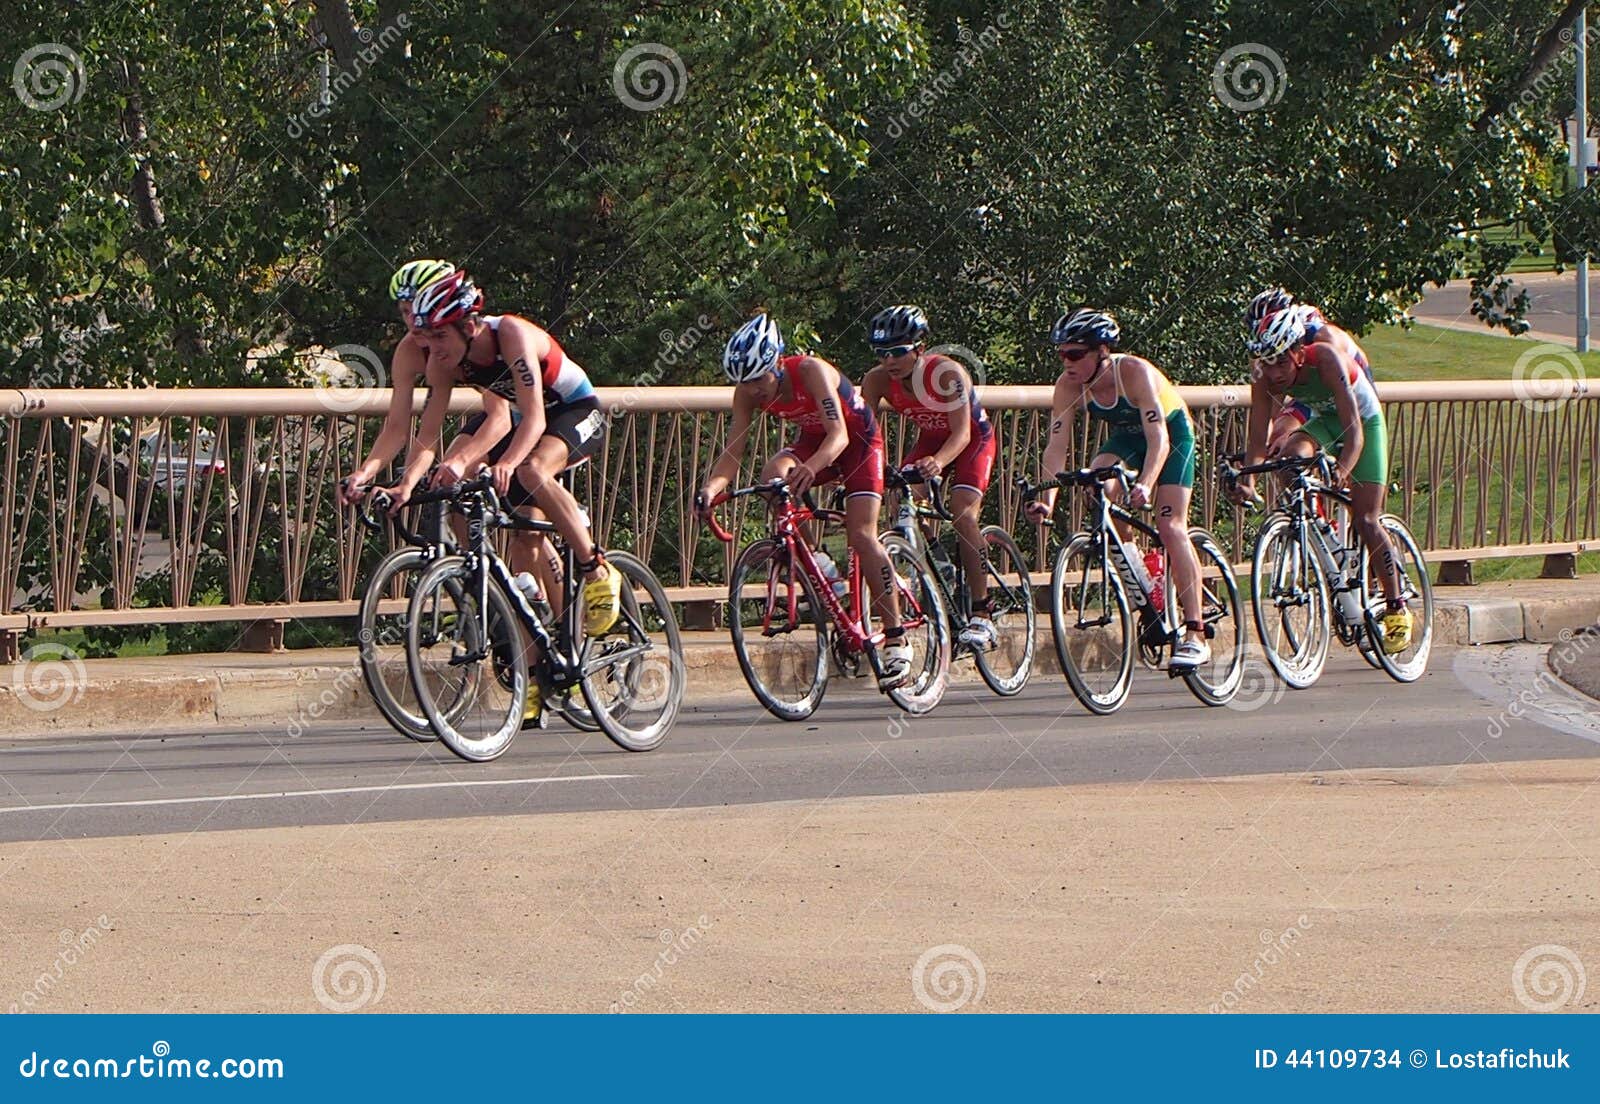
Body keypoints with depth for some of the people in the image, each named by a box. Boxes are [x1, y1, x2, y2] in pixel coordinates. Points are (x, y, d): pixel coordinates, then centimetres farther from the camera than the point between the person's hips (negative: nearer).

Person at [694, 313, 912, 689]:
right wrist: (712, 486, -41)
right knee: (772, 479, -27)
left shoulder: (811, 372, -35)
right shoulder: (747, 393, -19)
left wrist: (811, 467, -64)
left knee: (862, 536, -17)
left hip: (857, 437, -5)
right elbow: (733, 450, -21)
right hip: (812, 439, 5)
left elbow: (839, 434, -44)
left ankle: (897, 639, -8)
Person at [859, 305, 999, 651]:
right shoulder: (878, 380, -21)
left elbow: (962, 432, -40)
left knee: (963, 510, -25)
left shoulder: (947, 374, -33)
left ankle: (982, 615, -24)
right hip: (930, 439, 5)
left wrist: (938, 462, -60)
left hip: (974, 439, -5)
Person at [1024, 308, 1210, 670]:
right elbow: (1056, 446, -24)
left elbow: (1159, 439, -40)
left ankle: (1196, 637, -16)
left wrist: (1145, 485, -56)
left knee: (1171, 526, -16)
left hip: (1172, 431, -5)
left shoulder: (1135, 372, -35)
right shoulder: (1069, 385, -21)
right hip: (1125, 436, 5)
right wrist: (1047, 500, -37)